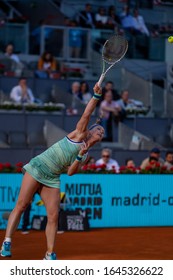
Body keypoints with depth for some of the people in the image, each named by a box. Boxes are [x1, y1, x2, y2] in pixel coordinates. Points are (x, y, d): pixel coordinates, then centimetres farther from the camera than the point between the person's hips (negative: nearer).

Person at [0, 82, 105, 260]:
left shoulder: (86, 156, 15)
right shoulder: (79, 134, 3)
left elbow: (70, 172, 2)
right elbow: (86, 114, -9)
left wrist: (80, 157, -12)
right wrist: (96, 96, -16)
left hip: (52, 179, 6)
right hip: (38, 167, -5)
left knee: (53, 215, -6)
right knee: (21, 205, -10)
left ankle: (50, 254, -3)